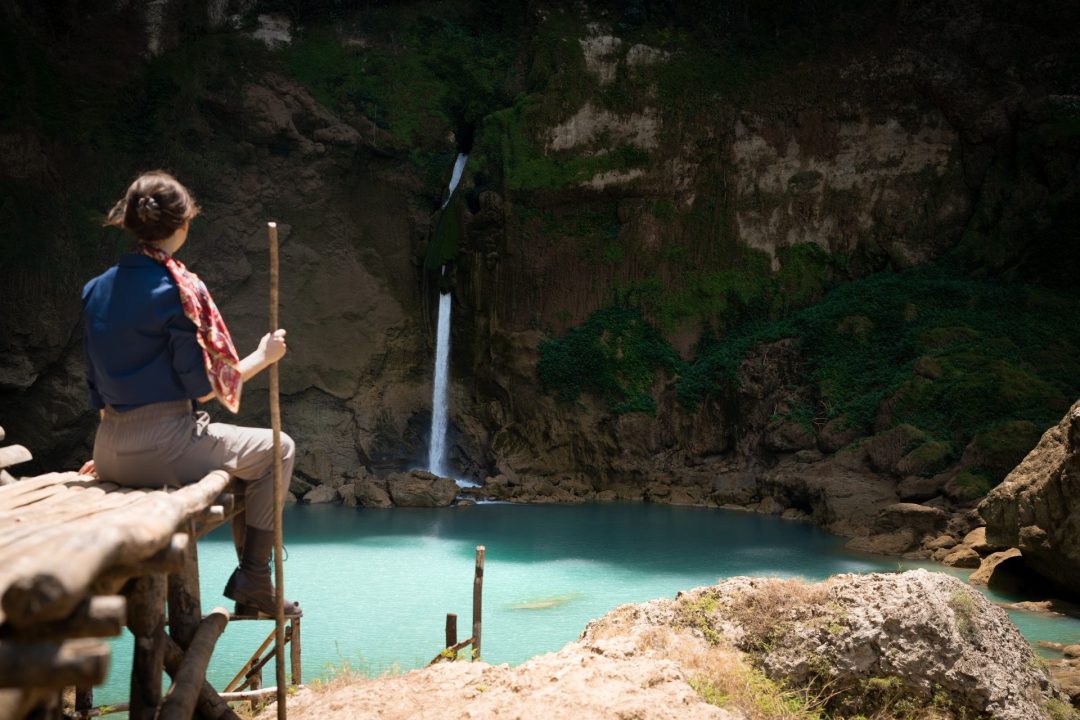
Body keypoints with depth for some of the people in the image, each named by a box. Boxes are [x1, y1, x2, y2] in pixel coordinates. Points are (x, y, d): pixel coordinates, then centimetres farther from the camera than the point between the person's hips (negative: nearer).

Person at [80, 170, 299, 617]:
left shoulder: (97, 290, 9)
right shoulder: (180, 290, -14)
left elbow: (99, 386, 13)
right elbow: (201, 387, -14)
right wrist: (263, 357, -1)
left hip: (111, 455, 8)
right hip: (164, 447, -8)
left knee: (238, 449, 32)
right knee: (277, 449, 15)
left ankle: (250, 584, 34)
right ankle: (252, 580, 13)